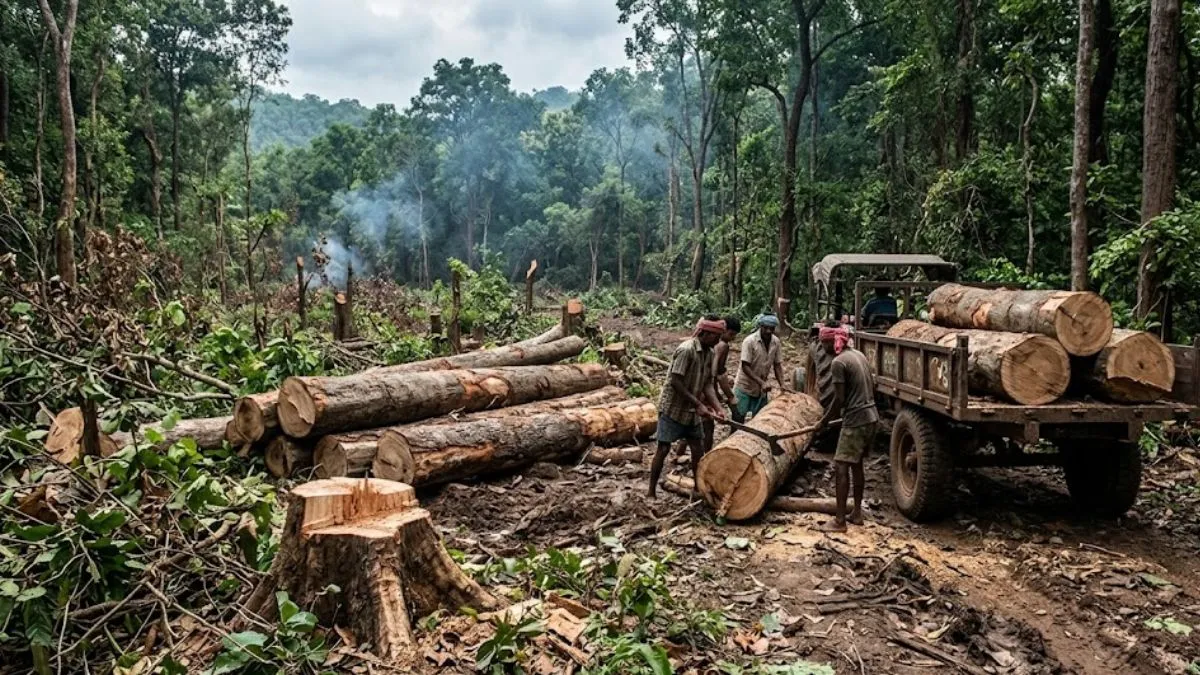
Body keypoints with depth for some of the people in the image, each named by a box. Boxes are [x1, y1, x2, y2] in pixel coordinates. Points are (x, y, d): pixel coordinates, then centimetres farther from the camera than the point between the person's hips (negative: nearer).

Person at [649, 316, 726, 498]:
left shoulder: (709, 353, 2)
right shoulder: (686, 350, -23)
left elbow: (707, 383, 3)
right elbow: (676, 382, -24)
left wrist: (718, 407, -9)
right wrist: (699, 404, -21)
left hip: (692, 410, 8)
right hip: (673, 408, -8)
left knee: (698, 449, 10)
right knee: (663, 449, -4)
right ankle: (651, 493, 4)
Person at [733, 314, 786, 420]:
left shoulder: (776, 342, -3)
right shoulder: (750, 341, -18)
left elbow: (777, 365, 4)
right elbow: (745, 367, -20)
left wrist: (782, 385, -8)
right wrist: (762, 382, -27)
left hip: (762, 389, 5)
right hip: (744, 387, -5)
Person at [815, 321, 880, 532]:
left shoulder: (839, 362, -15)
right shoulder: (859, 354, 11)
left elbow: (839, 399, -16)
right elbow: (872, 386, 18)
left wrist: (824, 421, -4)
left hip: (855, 421, -9)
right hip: (871, 417, 9)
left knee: (841, 468, -5)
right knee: (856, 465, 19)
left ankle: (840, 521, -4)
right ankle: (857, 513, 26)